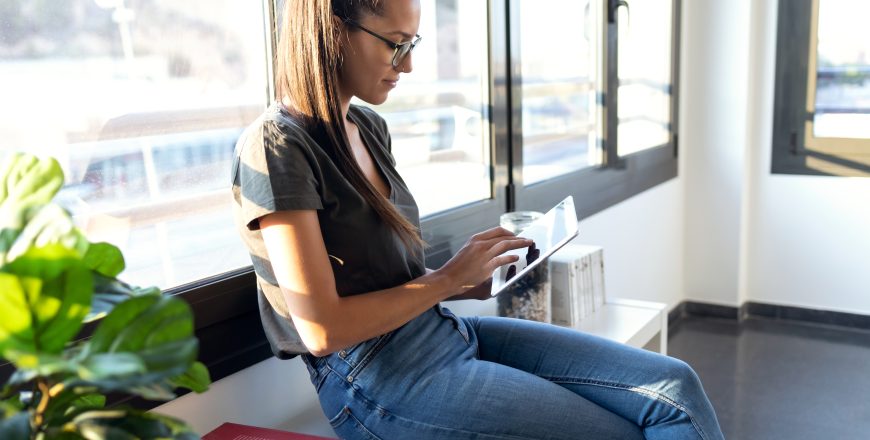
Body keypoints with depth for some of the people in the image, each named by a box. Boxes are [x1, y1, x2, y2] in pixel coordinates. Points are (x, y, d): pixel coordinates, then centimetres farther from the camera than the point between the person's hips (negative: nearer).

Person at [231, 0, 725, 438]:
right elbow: (322, 329, -19)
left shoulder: (370, 128, 9)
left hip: (446, 330, 8)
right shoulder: (274, 148, -16)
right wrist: (448, 279, -11)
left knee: (674, 387, -3)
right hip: (375, 381, -7)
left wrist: (475, 283, 0)